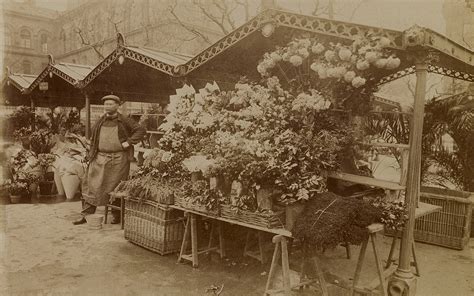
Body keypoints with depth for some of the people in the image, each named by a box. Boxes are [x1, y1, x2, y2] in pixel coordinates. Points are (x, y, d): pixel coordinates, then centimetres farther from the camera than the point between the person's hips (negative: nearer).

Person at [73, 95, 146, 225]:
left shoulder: (124, 121, -1)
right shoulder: (100, 122, 10)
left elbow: (141, 130, -3)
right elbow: (93, 140, 17)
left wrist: (128, 142, -10)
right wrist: (91, 156, 9)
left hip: (118, 159, -3)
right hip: (100, 158, 3)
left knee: (116, 188, 5)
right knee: (92, 186, 1)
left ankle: (117, 215, 18)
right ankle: (86, 215, 8)